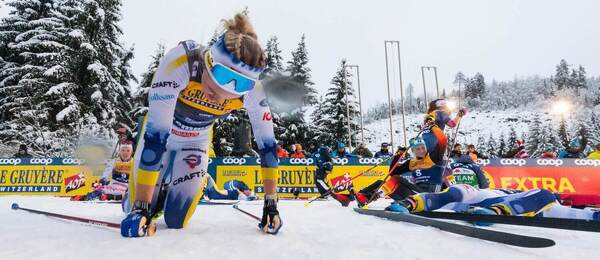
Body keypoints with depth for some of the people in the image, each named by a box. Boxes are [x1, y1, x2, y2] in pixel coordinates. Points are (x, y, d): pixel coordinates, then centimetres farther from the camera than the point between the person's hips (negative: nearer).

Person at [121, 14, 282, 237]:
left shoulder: (252, 89, -29)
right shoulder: (180, 61, -40)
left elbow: (267, 143, -18)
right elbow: (155, 135, -40)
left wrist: (271, 203, -17)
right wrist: (141, 207, -37)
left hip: (196, 142, 2)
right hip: (159, 135, -1)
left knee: (175, 221, 0)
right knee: (140, 216, -1)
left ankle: (168, 192, 36)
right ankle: (136, 202, 36)